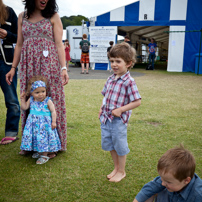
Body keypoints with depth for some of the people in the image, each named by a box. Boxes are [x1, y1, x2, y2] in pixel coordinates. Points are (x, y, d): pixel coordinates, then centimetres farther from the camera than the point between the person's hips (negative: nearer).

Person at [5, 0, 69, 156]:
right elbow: (19, 45, 15)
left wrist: (64, 68, -13)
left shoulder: (53, 16, 4)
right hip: (28, 66, 4)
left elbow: (59, 44, -3)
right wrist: (13, 68, 11)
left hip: (48, 64, -3)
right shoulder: (22, 17, 14)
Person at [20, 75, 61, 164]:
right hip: (34, 123, 5)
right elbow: (24, 107, 12)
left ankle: (44, 155, 9)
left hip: (45, 124, -5)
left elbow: (53, 111, -5)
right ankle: (38, 151, 30)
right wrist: (23, 99, 6)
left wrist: (53, 122, -9)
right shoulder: (31, 100, 2)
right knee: (34, 137, 8)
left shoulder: (48, 101, -10)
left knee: (44, 137, -5)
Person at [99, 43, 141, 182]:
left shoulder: (129, 82, -16)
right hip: (106, 118, 7)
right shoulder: (111, 79, 6)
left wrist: (120, 110, -20)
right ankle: (116, 168, 39)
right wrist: (102, 108, 6)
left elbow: (137, 102, -18)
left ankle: (121, 171, 29)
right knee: (110, 145, 18)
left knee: (120, 146, 8)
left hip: (119, 120, -7)